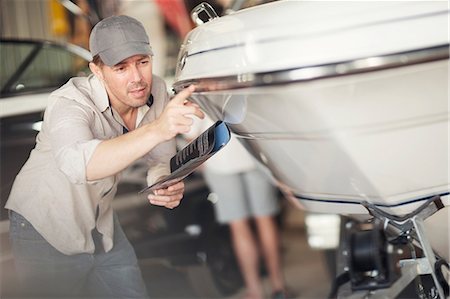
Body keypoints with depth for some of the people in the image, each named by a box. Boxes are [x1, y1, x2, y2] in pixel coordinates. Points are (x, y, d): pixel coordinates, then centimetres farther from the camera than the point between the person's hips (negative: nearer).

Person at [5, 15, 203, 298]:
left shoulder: (156, 91, -13)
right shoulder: (69, 102, -31)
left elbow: (161, 160, -2)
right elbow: (79, 163, -53)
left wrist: (169, 185, -27)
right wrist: (156, 130, -64)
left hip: (101, 223, 6)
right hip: (44, 229, -5)